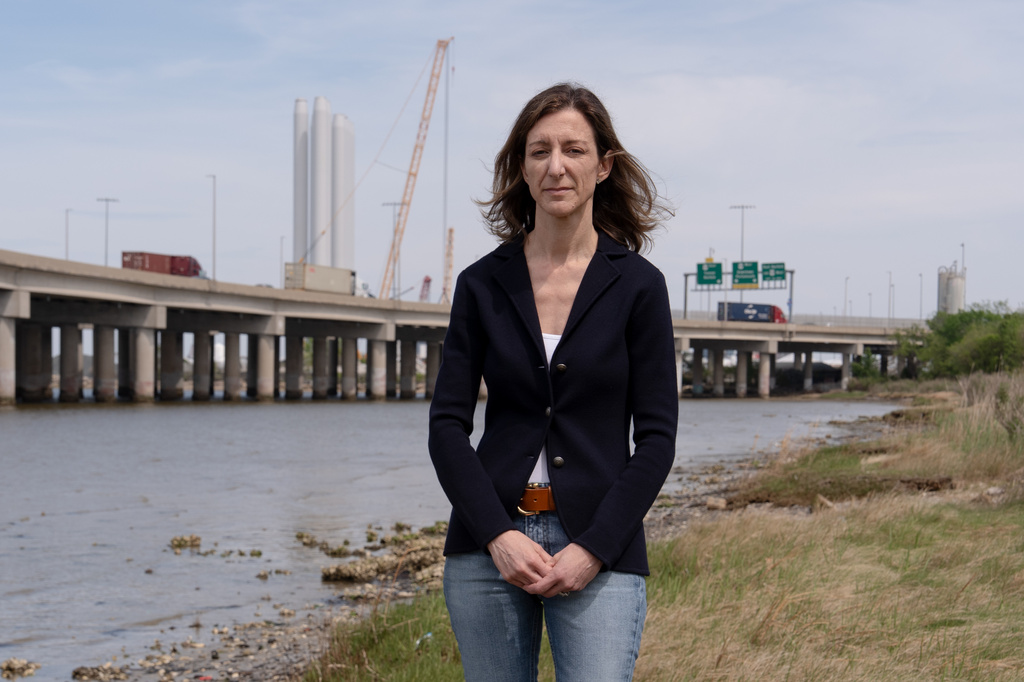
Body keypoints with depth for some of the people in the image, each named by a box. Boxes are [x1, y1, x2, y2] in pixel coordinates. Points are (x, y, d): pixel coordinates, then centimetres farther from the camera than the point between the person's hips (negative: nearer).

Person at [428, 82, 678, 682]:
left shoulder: (638, 286, -1)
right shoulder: (483, 284, 4)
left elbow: (656, 437, -2)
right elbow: (448, 425, 2)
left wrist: (593, 549, -11)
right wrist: (499, 535, -10)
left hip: (600, 549, -2)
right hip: (489, 543, 2)